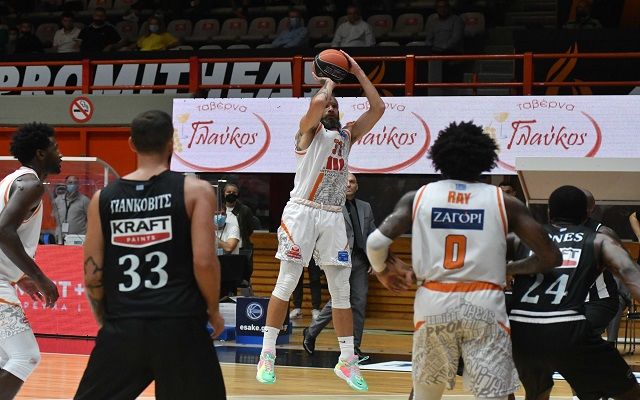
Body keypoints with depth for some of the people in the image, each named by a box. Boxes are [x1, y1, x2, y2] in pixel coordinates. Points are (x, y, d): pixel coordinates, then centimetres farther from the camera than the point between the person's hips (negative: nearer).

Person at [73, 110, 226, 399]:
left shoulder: (103, 198, 7)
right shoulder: (195, 191, -1)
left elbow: (92, 274, 7)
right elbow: (204, 262, -9)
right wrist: (213, 311, 7)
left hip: (122, 327, 2)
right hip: (180, 325, -2)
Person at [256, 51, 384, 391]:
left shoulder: (348, 134, 19)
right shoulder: (309, 130, 3)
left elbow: (378, 108, 11)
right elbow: (316, 102, -19)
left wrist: (357, 72, 10)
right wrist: (329, 83, 1)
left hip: (333, 217, 5)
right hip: (302, 211, -5)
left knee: (341, 290, 4)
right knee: (286, 284, -4)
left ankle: (347, 361, 9)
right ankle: (267, 354, 2)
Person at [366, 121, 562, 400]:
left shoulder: (418, 197, 8)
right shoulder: (503, 202, 5)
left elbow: (376, 242, -4)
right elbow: (551, 257, 4)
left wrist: (383, 271, 18)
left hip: (433, 303, 2)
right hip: (484, 304, -2)